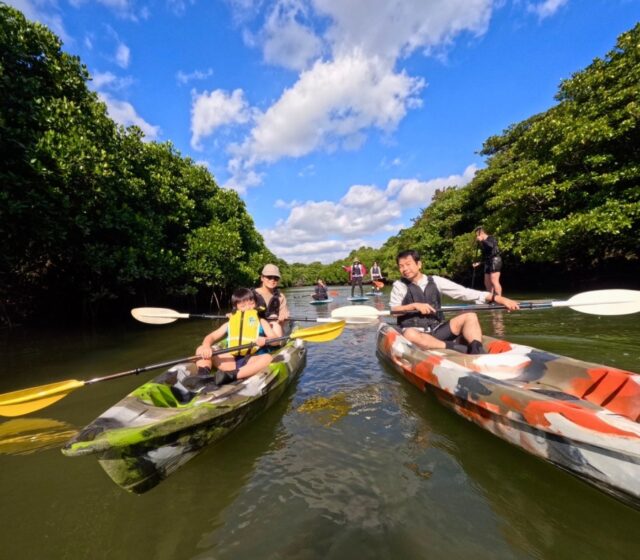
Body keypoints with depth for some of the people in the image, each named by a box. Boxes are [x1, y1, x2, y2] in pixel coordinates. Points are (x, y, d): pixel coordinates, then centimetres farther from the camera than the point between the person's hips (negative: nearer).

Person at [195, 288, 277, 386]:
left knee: (268, 358, -34)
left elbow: (276, 339, 1)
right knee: (201, 350, -8)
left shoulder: (261, 322, 12)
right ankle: (203, 373, -37)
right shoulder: (230, 324, 17)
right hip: (232, 361, 2)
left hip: (252, 361, -2)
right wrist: (206, 347, -18)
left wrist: (265, 340, -23)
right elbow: (211, 336, 6)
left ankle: (231, 376, -45)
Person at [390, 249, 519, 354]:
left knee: (469, 316, -14)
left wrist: (498, 298, -7)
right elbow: (392, 309, -9)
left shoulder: (435, 281, 5)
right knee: (410, 334, -38)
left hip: (437, 331, 4)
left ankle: (478, 354, -33)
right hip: (416, 332, -3)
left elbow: (464, 292, 0)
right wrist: (414, 305, -21)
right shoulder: (399, 285, 0)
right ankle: (455, 348, -35)